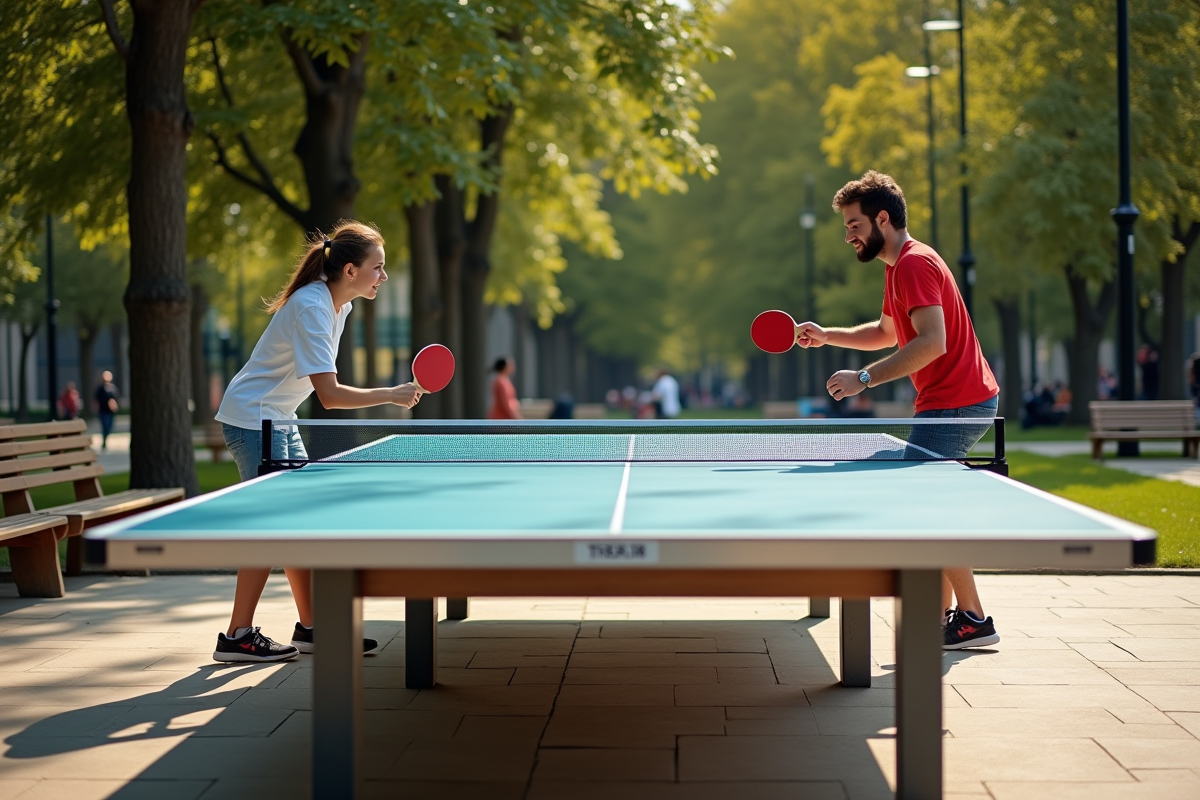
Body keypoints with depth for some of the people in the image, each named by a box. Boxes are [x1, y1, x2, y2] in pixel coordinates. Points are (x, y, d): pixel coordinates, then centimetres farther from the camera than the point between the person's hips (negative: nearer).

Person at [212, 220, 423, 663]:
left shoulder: (337, 303, 4)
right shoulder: (311, 307, -25)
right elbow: (330, 395, -29)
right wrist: (392, 395, -24)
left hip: (278, 419, 10)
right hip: (250, 418, -10)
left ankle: (310, 627, 16)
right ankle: (237, 637, -5)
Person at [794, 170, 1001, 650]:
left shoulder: (915, 264, -15)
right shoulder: (898, 267, 18)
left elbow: (932, 342, -27)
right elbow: (888, 332, 33)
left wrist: (864, 379, -26)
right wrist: (827, 336, 20)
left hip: (956, 403, -11)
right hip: (962, 400, 11)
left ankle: (973, 619, -7)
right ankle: (942, 616, 16)